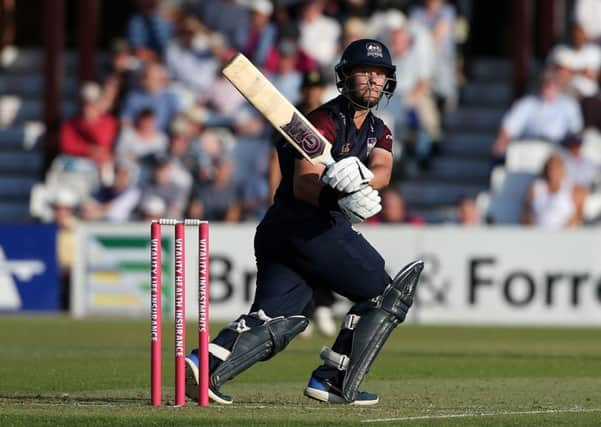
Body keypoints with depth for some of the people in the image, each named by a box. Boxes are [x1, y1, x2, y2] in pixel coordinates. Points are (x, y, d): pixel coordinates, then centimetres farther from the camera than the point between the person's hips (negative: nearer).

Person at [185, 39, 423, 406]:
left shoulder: (378, 131, 20)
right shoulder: (326, 120, -5)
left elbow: (382, 171, -2)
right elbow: (303, 184, -16)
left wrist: (361, 176, -26)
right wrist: (341, 197, -36)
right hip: (312, 227, -8)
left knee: (274, 320, -4)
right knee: (384, 295, 2)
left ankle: (206, 362, -20)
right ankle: (334, 382, -1)